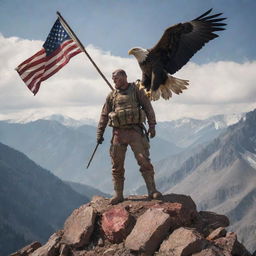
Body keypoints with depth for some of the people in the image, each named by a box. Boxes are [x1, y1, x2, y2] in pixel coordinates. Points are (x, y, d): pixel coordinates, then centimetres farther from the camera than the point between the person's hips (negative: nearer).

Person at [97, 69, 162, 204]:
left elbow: (148, 108, 3)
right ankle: (118, 194, 11)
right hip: (118, 132, 3)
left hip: (135, 131, -3)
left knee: (144, 161, -10)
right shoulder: (112, 95, 12)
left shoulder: (136, 90, 4)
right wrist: (99, 134, 11)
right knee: (117, 166, 3)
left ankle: (152, 190, -5)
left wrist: (152, 126, -4)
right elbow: (104, 115, 15)